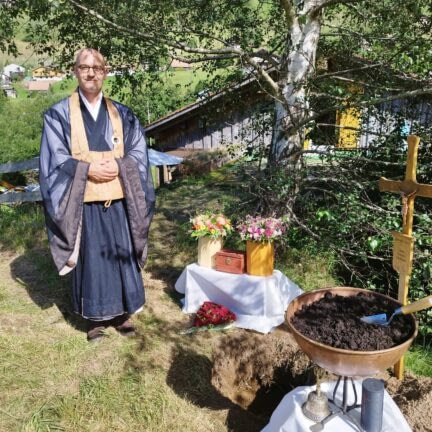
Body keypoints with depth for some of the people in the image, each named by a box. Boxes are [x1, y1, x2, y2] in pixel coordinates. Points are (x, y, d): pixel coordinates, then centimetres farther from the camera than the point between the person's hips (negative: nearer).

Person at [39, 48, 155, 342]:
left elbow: (139, 153, 5)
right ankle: (96, 318, 20)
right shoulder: (60, 114, 1)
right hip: (82, 203, -2)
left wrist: (118, 166, -13)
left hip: (118, 201, 2)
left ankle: (122, 313, 24)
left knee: (121, 255, 8)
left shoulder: (121, 114, 8)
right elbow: (55, 160, -4)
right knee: (90, 259, 5)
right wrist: (88, 169, -16)